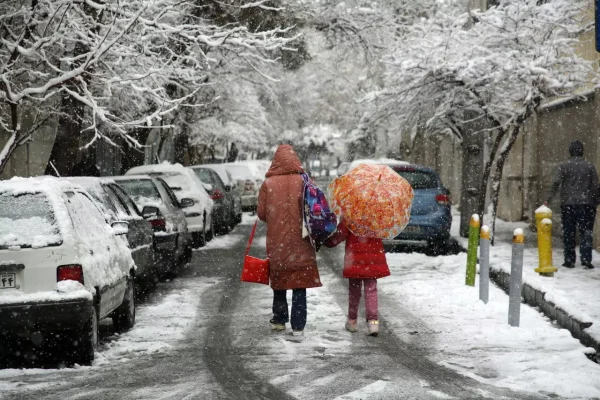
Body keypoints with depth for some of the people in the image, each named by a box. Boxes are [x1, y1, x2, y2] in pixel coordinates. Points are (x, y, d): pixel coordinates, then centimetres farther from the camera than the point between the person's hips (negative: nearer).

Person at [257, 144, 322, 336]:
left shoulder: (268, 184, -6)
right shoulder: (303, 182, -7)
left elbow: (262, 213, -2)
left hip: (276, 243, 1)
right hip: (300, 243, -1)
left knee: (279, 284, 18)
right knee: (299, 287, 3)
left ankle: (279, 320, 23)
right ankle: (298, 326, -1)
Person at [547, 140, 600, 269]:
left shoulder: (564, 166, -2)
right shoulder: (590, 166, 2)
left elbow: (556, 183, -10)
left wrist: (549, 199, -4)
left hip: (568, 204, 0)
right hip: (586, 204, 0)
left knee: (568, 233, 7)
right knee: (586, 233, 4)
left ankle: (569, 260, 8)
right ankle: (586, 260, -4)